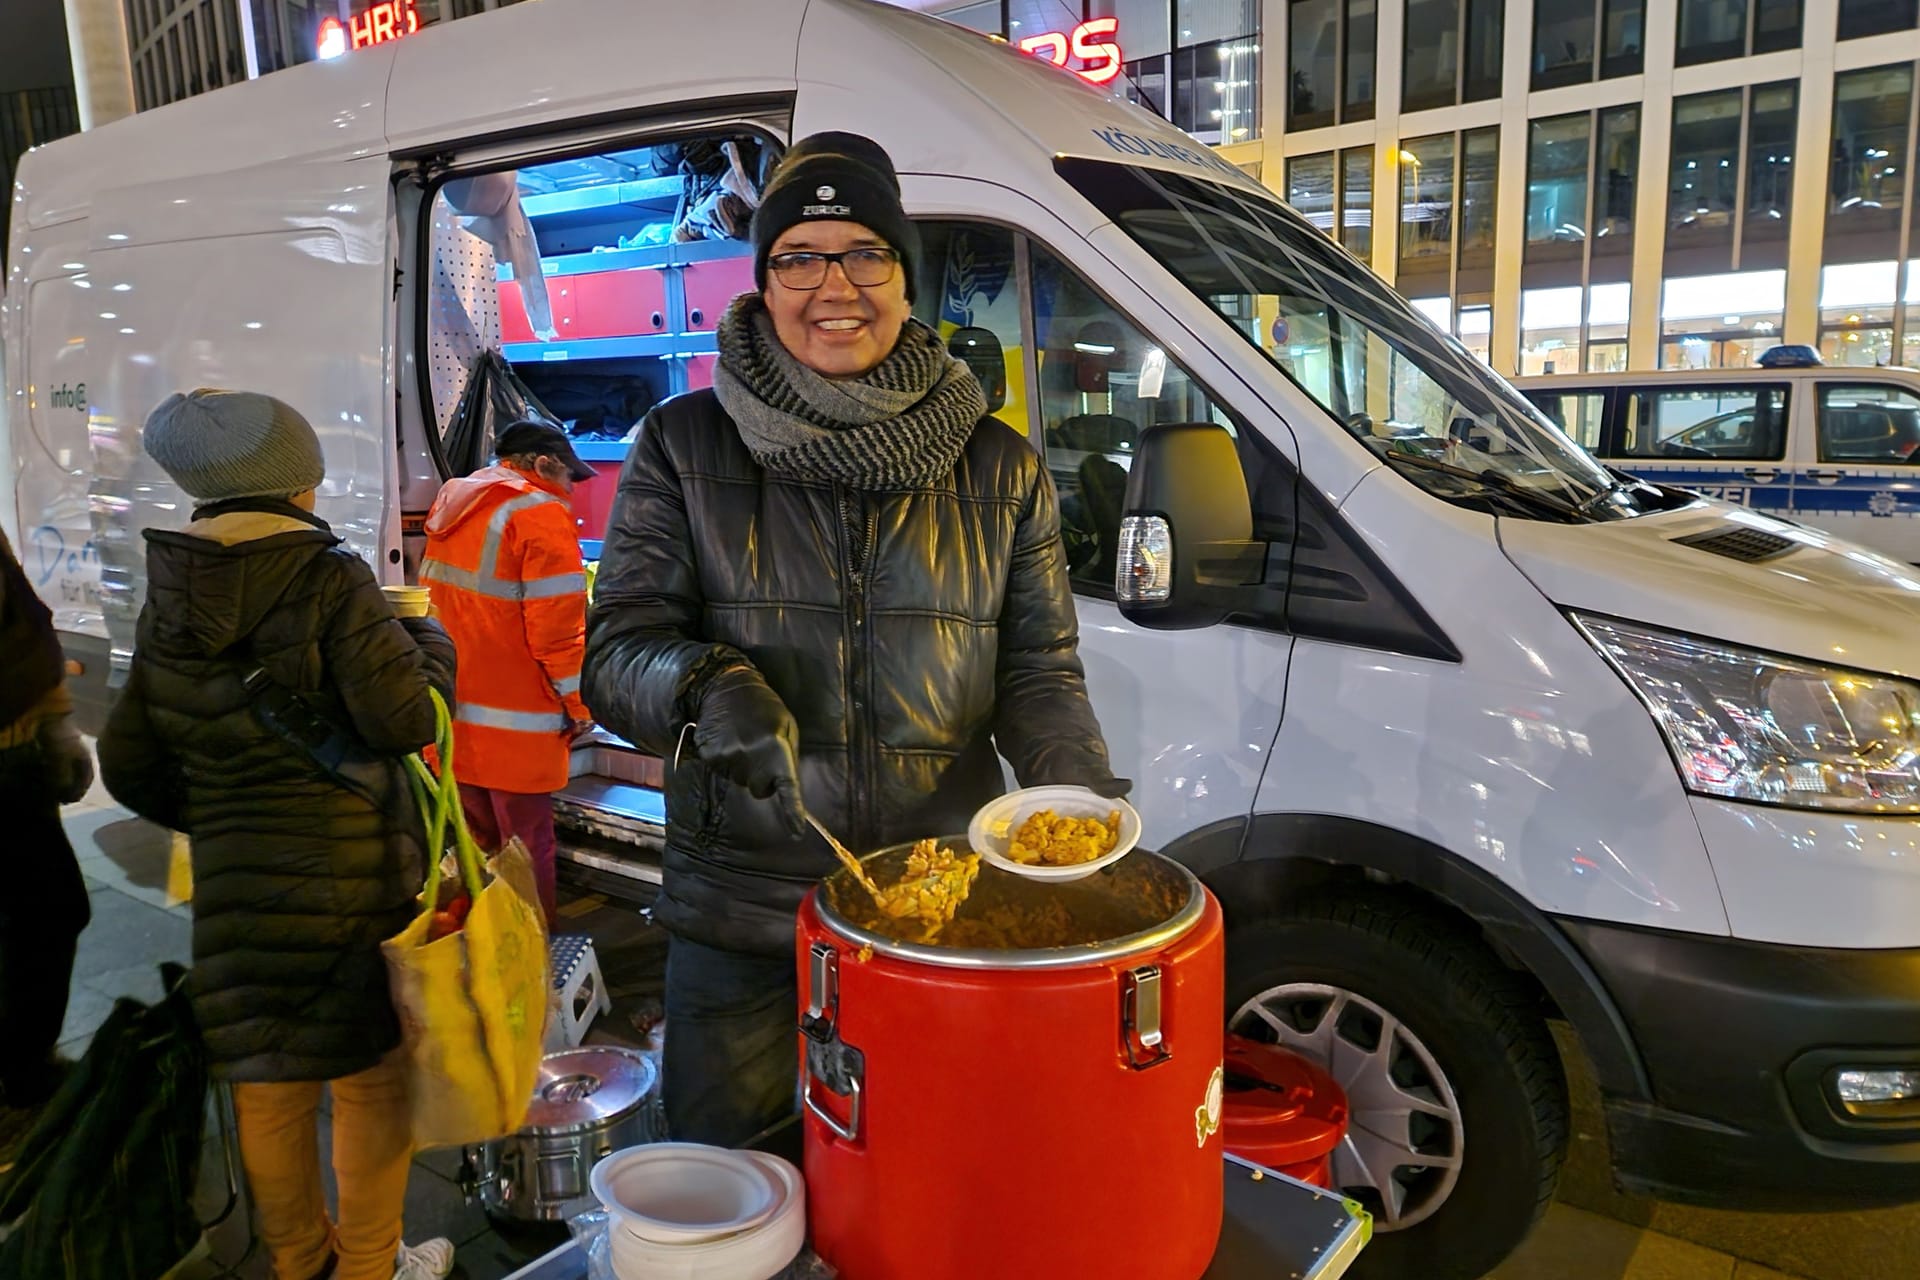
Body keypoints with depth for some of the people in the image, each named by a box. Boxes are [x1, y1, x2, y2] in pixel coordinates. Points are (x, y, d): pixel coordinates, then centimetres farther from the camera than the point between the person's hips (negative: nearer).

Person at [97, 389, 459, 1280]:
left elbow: (130, 765, 10)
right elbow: (404, 717, -18)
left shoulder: (168, 599, 6)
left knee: (267, 1083, 18)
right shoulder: (330, 580, -13)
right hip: (351, 872, -6)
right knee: (374, 1073, 11)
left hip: (230, 883, 6)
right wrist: (431, 645, 1)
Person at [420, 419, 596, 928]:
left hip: (453, 711, 8)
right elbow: (555, 624, -18)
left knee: (476, 842, 19)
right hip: (515, 723, -8)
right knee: (526, 849, 2)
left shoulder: (451, 509, 13)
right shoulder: (540, 514, -13)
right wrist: (577, 704, -8)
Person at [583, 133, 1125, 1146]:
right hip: (738, 920, 0)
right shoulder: (685, 447, 0)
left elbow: (1039, 673, 5)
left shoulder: (1000, 470, 4)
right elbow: (619, 645, -4)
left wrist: (1083, 793, -14)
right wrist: (705, 689, -26)